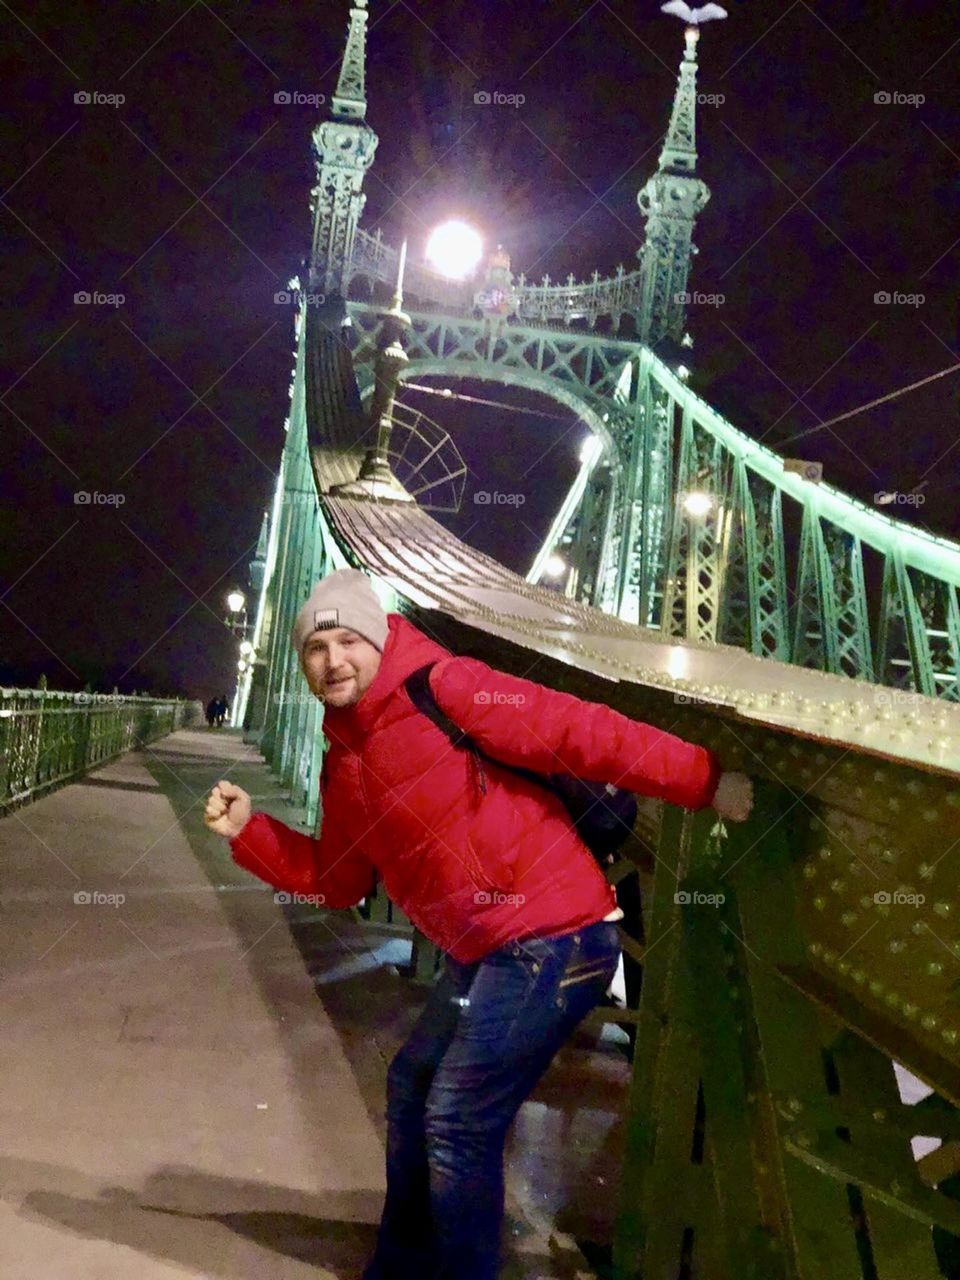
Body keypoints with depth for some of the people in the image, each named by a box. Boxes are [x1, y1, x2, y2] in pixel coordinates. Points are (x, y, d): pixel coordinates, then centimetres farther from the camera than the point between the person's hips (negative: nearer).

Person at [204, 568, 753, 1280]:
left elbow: (575, 731, -21)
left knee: (459, 1122, -6)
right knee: (412, 1087, 20)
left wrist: (701, 778, -25)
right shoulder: (345, 766, 11)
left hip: (550, 940, -9)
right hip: (483, 954, 10)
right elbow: (336, 877, 18)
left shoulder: (442, 690, -16)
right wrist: (248, 831, 9)